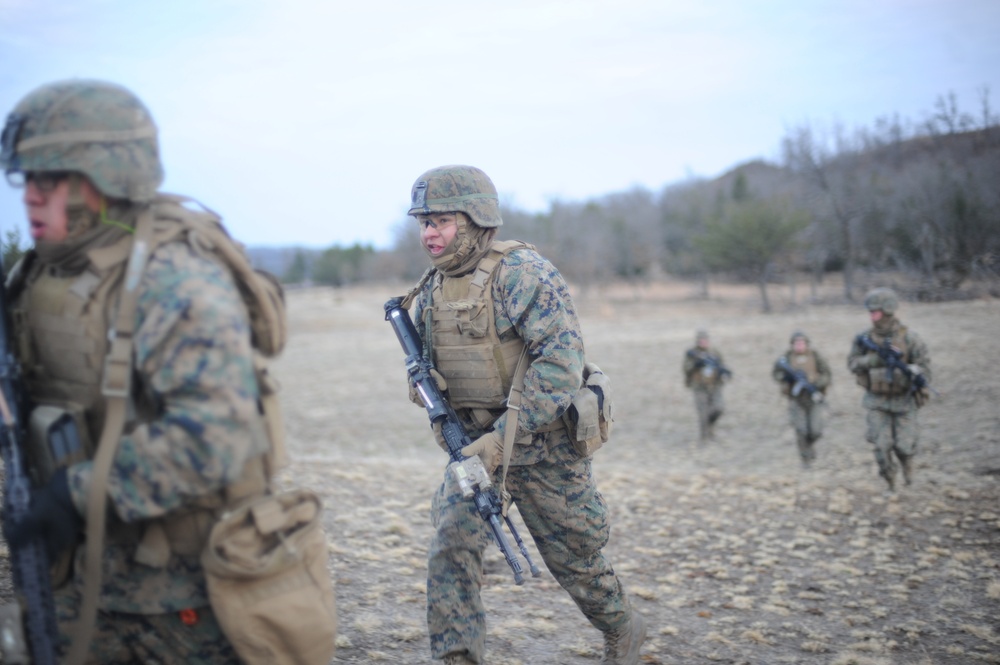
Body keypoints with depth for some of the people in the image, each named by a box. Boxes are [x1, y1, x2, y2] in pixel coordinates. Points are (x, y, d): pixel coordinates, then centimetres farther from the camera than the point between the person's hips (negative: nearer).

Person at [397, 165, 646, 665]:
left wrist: (503, 436, -32)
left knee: (574, 556, 11)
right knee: (451, 545, -9)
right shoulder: (430, 290, 2)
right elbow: (429, 362, 17)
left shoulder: (521, 272, -20)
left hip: (543, 441, -5)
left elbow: (561, 360, -28)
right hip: (476, 443, 6)